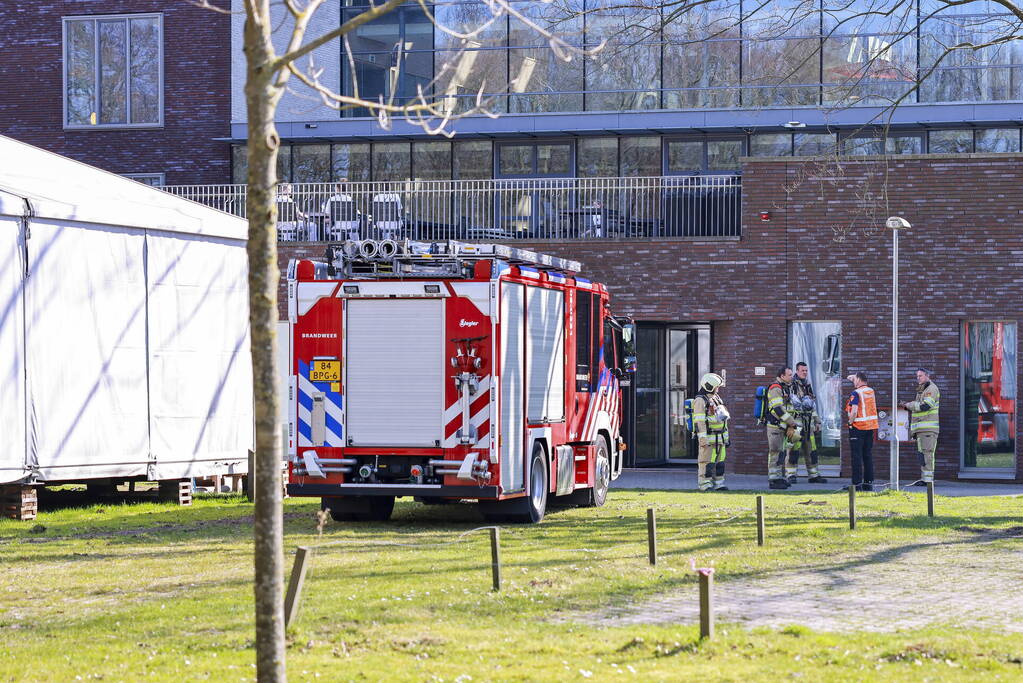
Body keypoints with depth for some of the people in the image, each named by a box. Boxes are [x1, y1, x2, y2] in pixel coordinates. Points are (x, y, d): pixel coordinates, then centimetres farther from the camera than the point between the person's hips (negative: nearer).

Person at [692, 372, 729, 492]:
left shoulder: (717, 398, 18)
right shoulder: (700, 400, -10)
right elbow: (699, 421, -17)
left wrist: (726, 437, 22)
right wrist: (703, 439, -23)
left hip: (719, 438, 8)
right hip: (708, 437, -8)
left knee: (719, 461, 10)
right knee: (707, 462, -7)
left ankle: (718, 484, 15)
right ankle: (705, 485, -3)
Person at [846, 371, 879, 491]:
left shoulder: (856, 393, -13)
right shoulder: (871, 391, 8)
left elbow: (854, 411, -21)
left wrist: (850, 423, -8)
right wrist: (854, 378, 28)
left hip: (858, 427, -6)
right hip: (871, 427, 7)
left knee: (857, 456, -3)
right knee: (868, 455, 11)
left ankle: (857, 483, -5)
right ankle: (869, 482, 12)